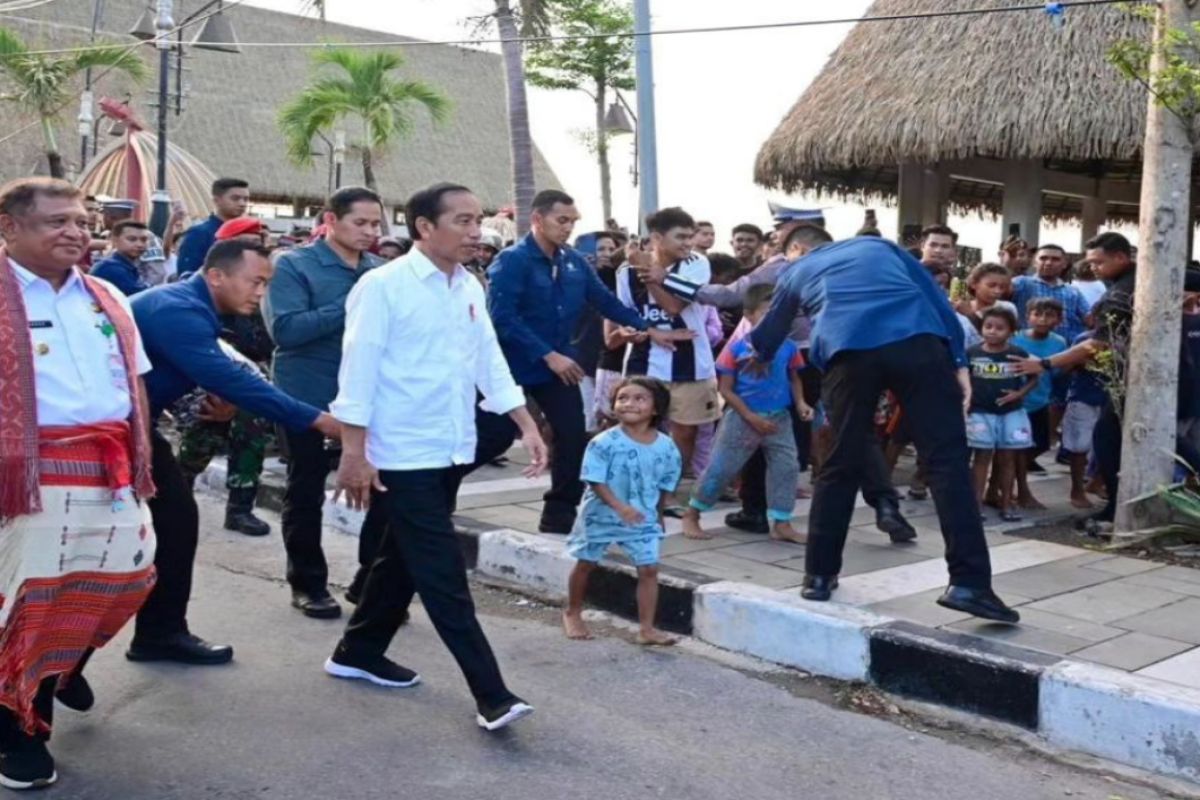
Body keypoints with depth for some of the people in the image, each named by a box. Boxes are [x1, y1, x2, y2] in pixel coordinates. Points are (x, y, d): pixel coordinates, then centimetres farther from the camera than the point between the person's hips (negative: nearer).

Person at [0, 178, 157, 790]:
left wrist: (140, 460, 14)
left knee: (125, 582, 11)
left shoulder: (106, 299, 14)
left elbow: (134, 383, 19)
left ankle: (67, 663, 41)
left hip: (110, 469, 6)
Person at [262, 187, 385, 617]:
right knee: (306, 493, 9)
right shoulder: (294, 266, -8)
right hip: (310, 399, -4)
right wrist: (351, 307, -24)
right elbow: (285, 329, -21)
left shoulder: (380, 271, 7)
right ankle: (307, 583, 24)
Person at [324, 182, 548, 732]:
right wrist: (354, 453, -16)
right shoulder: (383, 285, -12)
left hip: (451, 451, 8)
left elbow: (490, 361, 13)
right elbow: (358, 371, -14)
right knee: (443, 575, -6)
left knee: (404, 559, 18)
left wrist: (527, 426, 7)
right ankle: (492, 696, -4)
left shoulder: (470, 288, 9)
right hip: (403, 455, -8)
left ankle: (358, 653, 36)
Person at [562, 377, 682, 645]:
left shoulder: (666, 447, -9)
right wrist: (619, 506, -31)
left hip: (644, 519, 2)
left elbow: (666, 486, 4)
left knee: (649, 569, -3)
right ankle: (572, 613, 36)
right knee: (585, 564, 14)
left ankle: (646, 628, 7)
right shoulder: (603, 443, -20)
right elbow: (596, 481, -21)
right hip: (601, 515, -2)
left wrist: (657, 514, 9)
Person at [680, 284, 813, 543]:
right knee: (721, 468, 2)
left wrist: (800, 403, -5)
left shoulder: (788, 347, -2)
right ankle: (691, 514, 18)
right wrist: (750, 416, -14)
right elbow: (726, 389, -8)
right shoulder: (737, 348, -11)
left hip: (779, 419, 3)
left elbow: (794, 379, 14)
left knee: (786, 468, 1)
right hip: (742, 418, -3)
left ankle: (781, 524, 13)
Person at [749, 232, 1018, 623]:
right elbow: (936, 298, 21)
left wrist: (758, 356, 72)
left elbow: (769, 335, 49)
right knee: (947, 459, 0)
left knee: (840, 467, 14)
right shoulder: (879, 245, 35)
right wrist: (958, 361, 16)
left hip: (849, 351, 0)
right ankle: (969, 583, -6)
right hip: (918, 341, 0)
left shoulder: (797, 272, 33)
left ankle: (819, 575, 22)